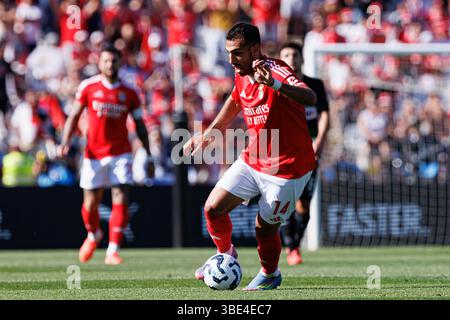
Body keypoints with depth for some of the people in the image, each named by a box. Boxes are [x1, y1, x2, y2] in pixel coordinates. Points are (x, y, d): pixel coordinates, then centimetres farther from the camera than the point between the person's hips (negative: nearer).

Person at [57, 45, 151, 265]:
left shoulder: (129, 92, 2)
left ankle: (112, 251, -12)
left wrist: (148, 155, 7)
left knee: (120, 199, -13)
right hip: (94, 153, 0)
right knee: (90, 203, 4)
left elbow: (140, 126, 10)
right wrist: (65, 142, -7)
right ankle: (93, 235, 36)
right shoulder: (88, 87, 1)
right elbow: (74, 116, 6)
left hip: (120, 154, 0)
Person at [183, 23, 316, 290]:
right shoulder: (241, 76, 0)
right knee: (213, 208, 0)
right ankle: (226, 256, 28)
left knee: (264, 227, -1)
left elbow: (310, 98, -43)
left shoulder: (276, 70, -25)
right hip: (252, 160, 7)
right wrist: (208, 135, 24)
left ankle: (270, 275, 29)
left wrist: (274, 84, -60)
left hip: (288, 168, -7)